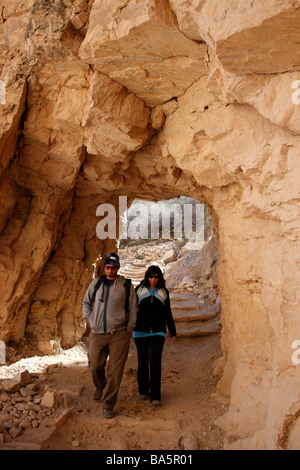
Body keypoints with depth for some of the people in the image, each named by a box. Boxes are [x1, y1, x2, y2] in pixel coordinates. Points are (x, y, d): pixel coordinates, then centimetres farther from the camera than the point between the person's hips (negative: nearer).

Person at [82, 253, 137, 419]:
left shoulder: (126, 285, 2)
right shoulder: (96, 283, 8)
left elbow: (133, 309, 8)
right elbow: (86, 303, 20)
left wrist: (129, 330, 1)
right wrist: (91, 321, 8)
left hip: (119, 334, -2)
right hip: (97, 333, 2)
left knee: (115, 372, -2)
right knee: (95, 366, 11)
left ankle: (108, 406, 10)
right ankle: (99, 386, 45)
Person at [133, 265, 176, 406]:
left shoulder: (164, 292, 7)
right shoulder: (139, 289, 4)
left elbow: (167, 313, 14)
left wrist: (173, 332, 14)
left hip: (158, 332, 0)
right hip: (141, 332, 0)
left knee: (155, 361, -11)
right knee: (143, 362, 6)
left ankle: (155, 396, -5)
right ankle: (143, 390, 25)